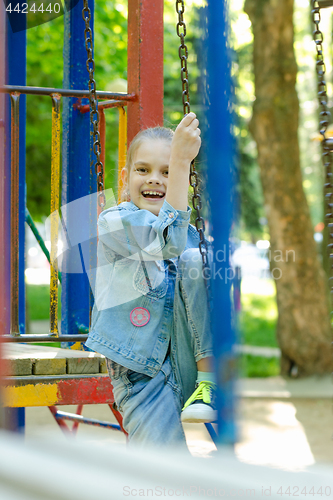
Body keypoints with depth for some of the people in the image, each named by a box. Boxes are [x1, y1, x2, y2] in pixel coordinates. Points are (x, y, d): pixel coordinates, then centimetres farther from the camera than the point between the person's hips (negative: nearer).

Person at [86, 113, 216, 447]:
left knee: (197, 259, -19)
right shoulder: (113, 222, -7)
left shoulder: (191, 234, 11)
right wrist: (180, 160, -34)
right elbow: (168, 240, -27)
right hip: (142, 371, -5)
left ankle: (209, 381, -15)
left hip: (189, 361, 5)